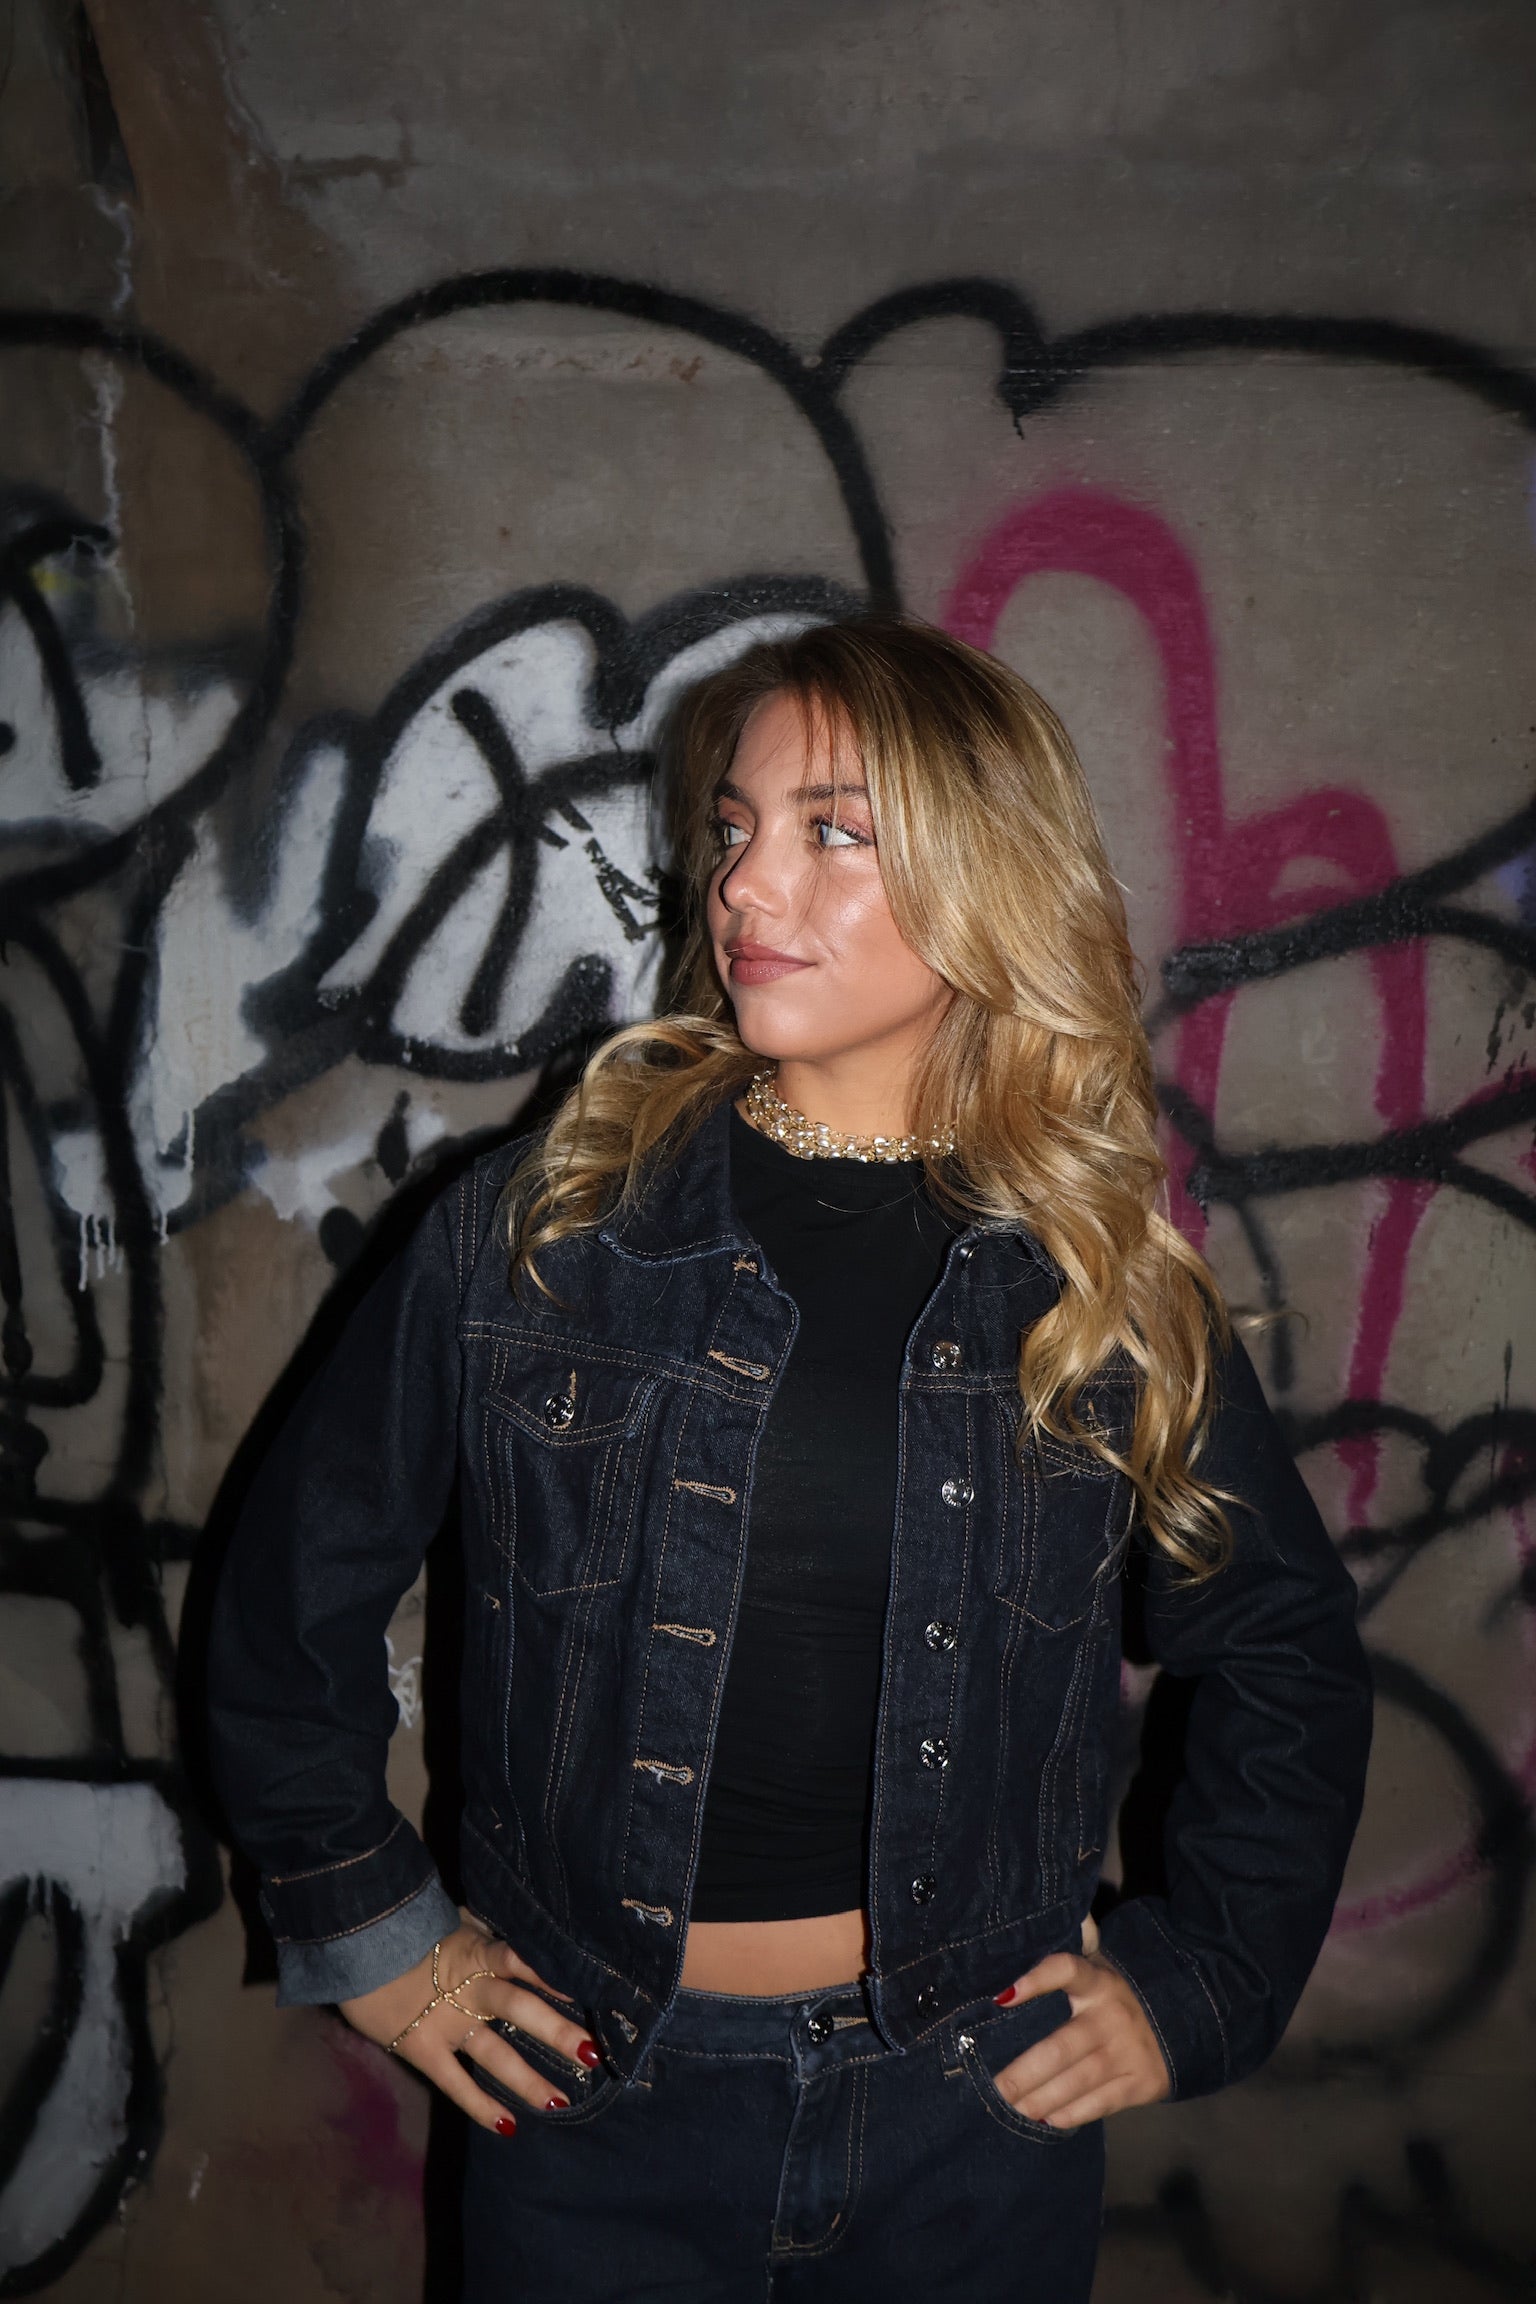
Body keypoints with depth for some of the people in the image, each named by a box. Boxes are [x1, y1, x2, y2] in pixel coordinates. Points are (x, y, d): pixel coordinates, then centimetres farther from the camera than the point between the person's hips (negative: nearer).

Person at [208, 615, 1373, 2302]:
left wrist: (1190, 1984, 4)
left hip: (973, 2109, 1)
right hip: (591, 2094, -1)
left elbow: (1288, 1653, 8)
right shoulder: (539, 1228, -9)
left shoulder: (1098, 1280, -6)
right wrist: (371, 1928, 3)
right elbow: (296, 1585, 2)